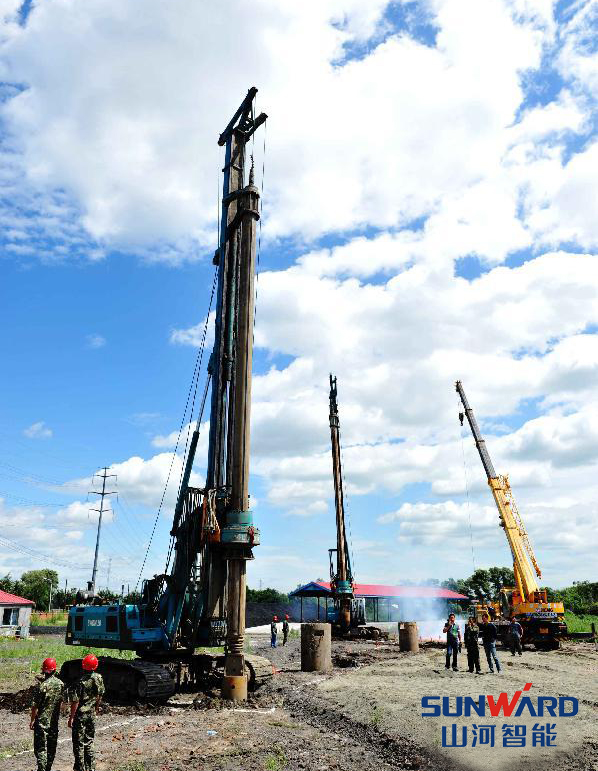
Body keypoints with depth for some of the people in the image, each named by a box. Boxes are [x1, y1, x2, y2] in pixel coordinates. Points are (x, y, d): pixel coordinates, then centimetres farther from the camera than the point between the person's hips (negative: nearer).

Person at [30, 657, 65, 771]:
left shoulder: (42, 685, -18)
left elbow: (35, 706, -15)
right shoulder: (61, 684, -1)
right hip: (54, 721, 6)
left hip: (42, 721, -5)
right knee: (51, 747, 17)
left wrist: (32, 720, -4)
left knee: (40, 748, 2)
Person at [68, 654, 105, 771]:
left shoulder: (81, 681, -21)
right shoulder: (99, 678, -4)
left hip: (80, 715, -5)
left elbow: (75, 702, -19)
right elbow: (100, 695, 7)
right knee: (89, 742, 18)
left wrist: (71, 717, -10)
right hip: (91, 714, 5)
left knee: (79, 744, 7)